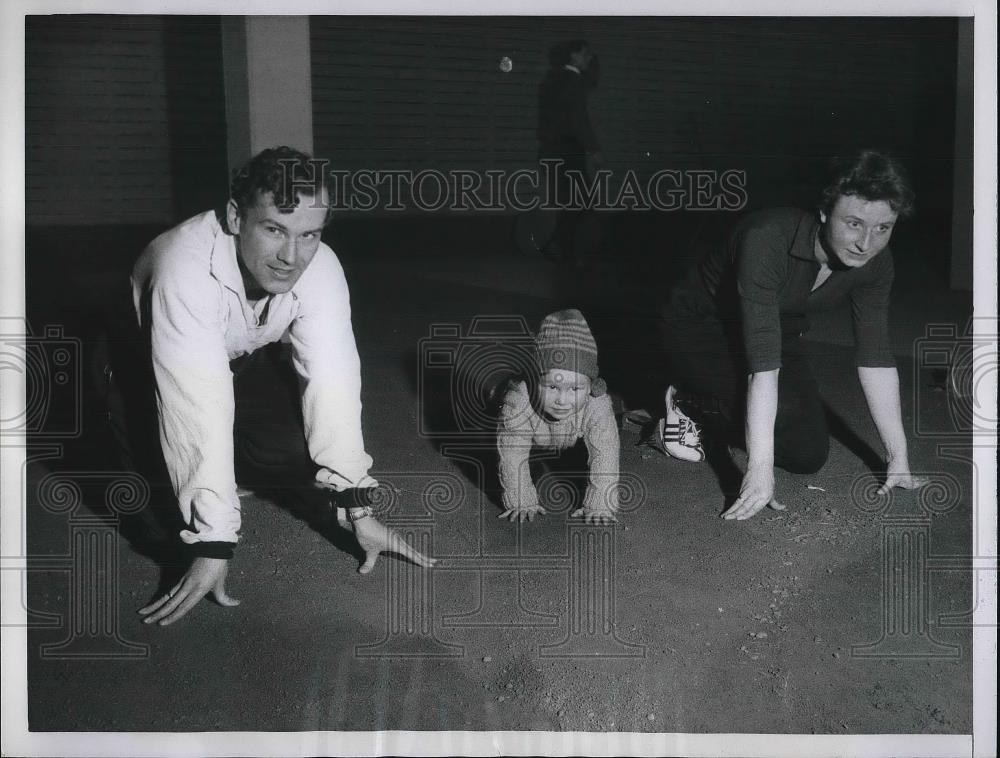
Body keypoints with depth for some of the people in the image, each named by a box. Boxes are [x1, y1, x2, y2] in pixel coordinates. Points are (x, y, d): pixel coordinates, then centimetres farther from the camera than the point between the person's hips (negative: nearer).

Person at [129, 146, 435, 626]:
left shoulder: (321, 269, -28)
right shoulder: (187, 267, -41)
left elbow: (332, 382, -29)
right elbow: (200, 406, -45)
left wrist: (358, 508, -33)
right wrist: (211, 546, -46)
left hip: (245, 357, 3)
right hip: (142, 353, -3)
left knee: (300, 452, -18)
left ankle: (222, 464, 13)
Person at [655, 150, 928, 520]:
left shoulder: (874, 262, -18)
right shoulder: (767, 240, -38)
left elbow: (875, 358, -13)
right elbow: (763, 362, -42)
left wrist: (899, 459, -16)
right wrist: (759, 471, -44)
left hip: (779, 330, 6)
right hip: (701, 327, -6)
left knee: (809, 456, -1)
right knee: (783, 407, -30)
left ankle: (717, 412, 23)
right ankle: (686, 401, -1)